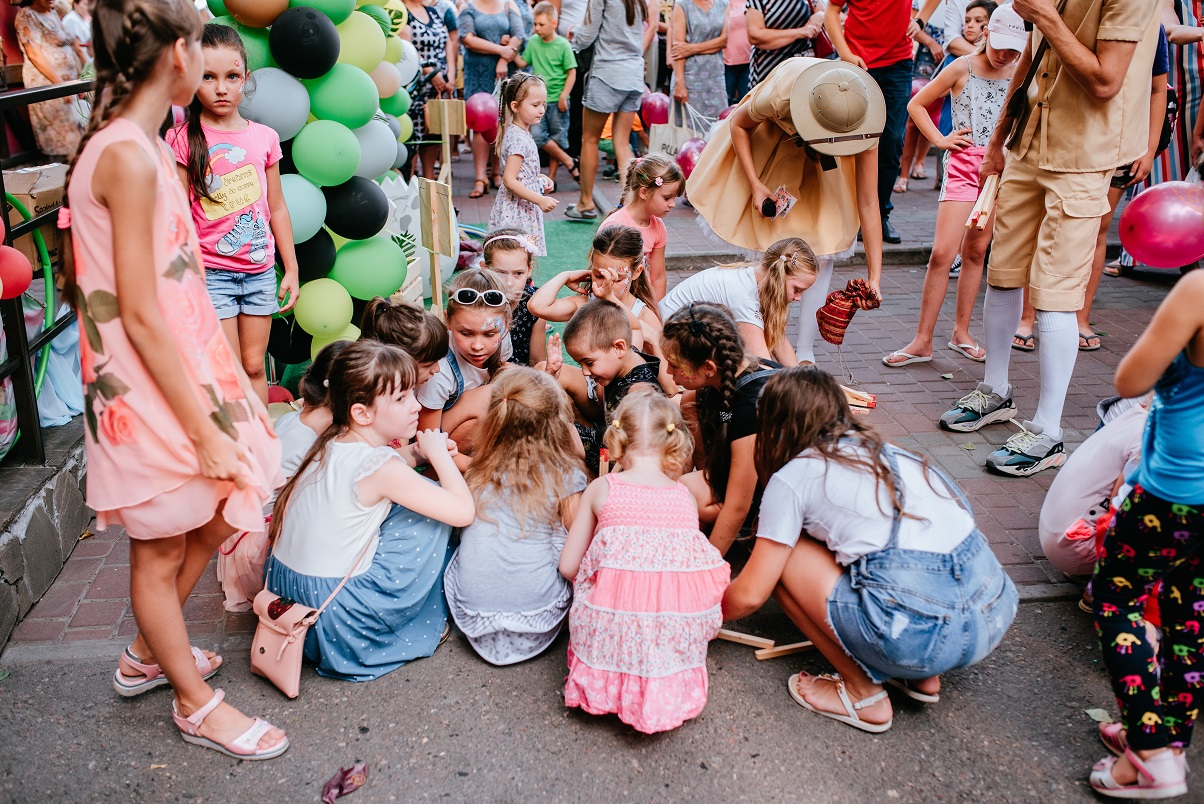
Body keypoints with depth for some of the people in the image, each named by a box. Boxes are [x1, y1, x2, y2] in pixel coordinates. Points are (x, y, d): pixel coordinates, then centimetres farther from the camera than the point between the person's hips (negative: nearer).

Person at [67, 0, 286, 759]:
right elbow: (140, 315, -23)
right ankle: (198, 704, 30)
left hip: (183, 366, 9)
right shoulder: (129, 158, -23)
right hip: (151, 392, -9)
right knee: (160, 550, 10)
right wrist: (205, 430, -20)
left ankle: (150, 655, 41)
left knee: (218, 514, 21)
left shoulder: (142, 144, 8)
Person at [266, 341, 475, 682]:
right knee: (432, 508, 0)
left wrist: (416, 455, 7)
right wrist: (437, 454, -6)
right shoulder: (381, 468, -21)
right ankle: (428, 619, 14)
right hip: (336, 612, -8)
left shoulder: (331, 443, 2)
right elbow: (464, 511, -21)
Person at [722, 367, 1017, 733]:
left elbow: (749, 595, 5)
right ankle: (921, 676, 20)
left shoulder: (791, 478, 2)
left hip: (921, 631, -8)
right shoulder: (882, 450, 22)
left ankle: (863, 693, 11)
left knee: (783, 557, 6)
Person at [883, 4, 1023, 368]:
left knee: (975, 253, 8)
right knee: (942, 253, -10)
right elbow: (916, 104, 7)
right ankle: (922, 341, -4)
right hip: (963, 164, -2)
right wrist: (940, 139, -3)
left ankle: (961, 332, 19)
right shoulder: (962, 68, 1)